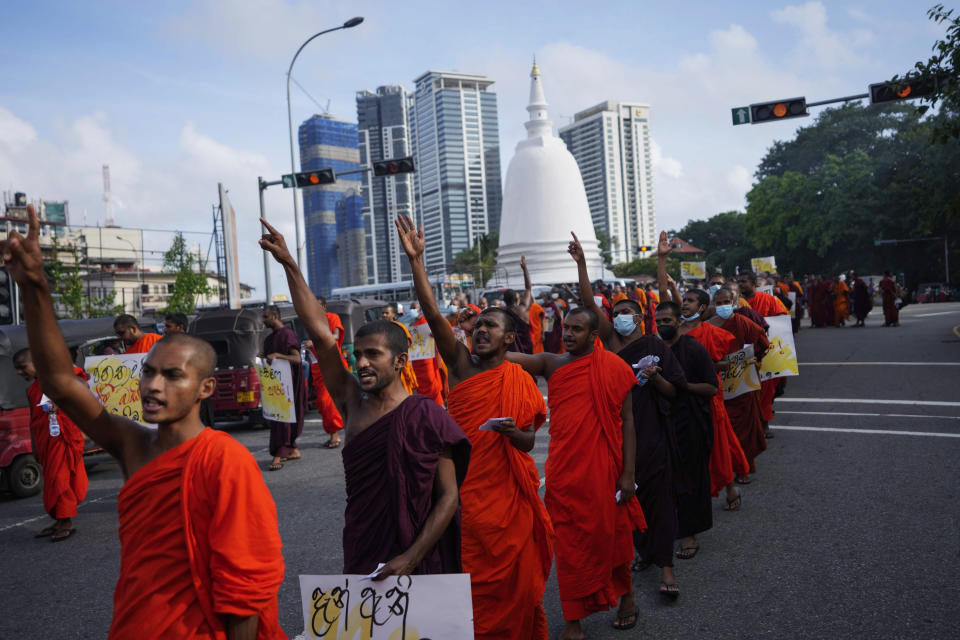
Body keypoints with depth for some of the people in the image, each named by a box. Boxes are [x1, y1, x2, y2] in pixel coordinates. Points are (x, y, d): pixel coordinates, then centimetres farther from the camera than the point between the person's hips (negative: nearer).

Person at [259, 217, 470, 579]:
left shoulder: (426, 417, -12)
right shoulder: (352, 404, 1)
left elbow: (449, 496, -11)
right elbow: (319, 332, -3)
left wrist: (411, 559, -18)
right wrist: (289, 265, -5)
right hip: (359, 562, 4)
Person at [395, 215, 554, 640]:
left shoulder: (520, 383, -3)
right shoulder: (461, 364, -1)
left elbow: (529, 442, -1)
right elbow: (434, 317, -13)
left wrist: (511, 431, -25)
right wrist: (416, 260, -22)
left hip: (509, 493, -1)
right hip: (466, 489, 1)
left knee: (514, 576, 9)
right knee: (473, 574, 10)